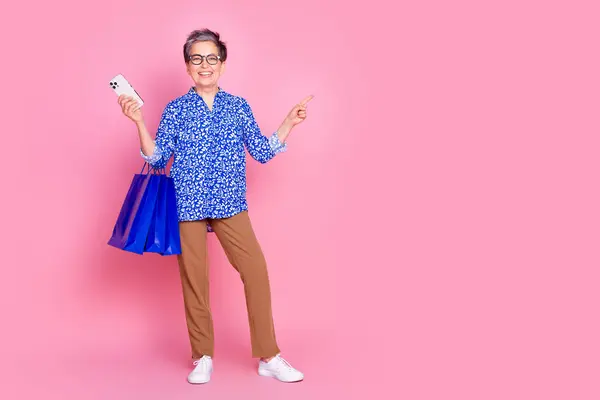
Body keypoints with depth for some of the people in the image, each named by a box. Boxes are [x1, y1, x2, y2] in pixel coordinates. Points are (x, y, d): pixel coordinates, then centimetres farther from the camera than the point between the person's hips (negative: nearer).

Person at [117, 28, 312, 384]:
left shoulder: (239, 107, 9)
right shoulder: (176, 109, 5)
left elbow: (262, 152, 9)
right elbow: (158, 158, 2)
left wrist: (290, 123, 5)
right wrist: (139, 122, -7)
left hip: (230, 204, 1)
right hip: (187, 204, -1)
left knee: (256, 270, -8)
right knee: (194, 278, 3)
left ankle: (269, 357, 4)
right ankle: (203, 358, 19)